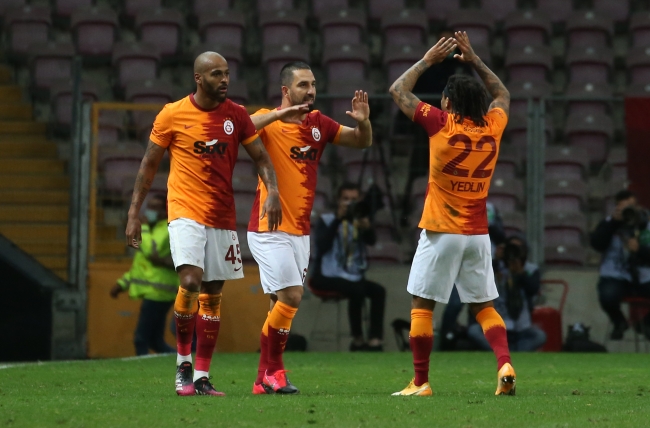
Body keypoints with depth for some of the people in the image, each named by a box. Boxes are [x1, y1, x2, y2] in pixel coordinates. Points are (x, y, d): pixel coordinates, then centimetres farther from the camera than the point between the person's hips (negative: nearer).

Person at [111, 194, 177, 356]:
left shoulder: (168, 230, -10)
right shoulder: (154, 230, 21)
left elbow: (150, 251, -26)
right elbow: (141, 264, 27)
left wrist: (144, 227, -14)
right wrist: (122, 283, 21)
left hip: (157, 293, -10)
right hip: (153, 293, 10)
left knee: (141, 340, -8)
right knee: (156, 342, 11)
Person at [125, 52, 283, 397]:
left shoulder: (237, 115, 3)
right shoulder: (172, 115, -3)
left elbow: (261, 157, 5)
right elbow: (149, 165, 3)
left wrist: (272, 191, -15)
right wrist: (134, 213, 1)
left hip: (222, 218, 3)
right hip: (186, 213, -3)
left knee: (213, 294, 5)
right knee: (190, 283, -21)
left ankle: (202, 377, 10)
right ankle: (183, 360, 0)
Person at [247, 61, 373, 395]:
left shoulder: (318, 124, 8)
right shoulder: (269, 122, -9)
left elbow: (362, 142, 14)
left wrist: (363, 121, -7)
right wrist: (280, 114, -35)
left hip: (300, 231, 6)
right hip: (269, 229, -6)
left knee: (282, 304, 7)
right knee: (291, 296, -15)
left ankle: (264, 379, 13)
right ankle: (274, 370, -1)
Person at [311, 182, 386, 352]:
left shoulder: (359, 220, 12)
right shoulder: (327, 219, 0)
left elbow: (372, 241, -6)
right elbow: (322, 245, -18)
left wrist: (366, 226, -28)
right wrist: (338, 219, -20)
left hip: (353, 276, 6)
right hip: (328, 276, -5)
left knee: (379, 291, -18)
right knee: (357, 291, -30)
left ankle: (375, 341, -23)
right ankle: (357, 340, -17)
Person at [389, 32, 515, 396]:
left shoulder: (441, 124, -10)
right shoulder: (492, 127, 1)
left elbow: (399, 91, 3)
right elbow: (503, 95, 25)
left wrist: (428, 60, 12)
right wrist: (474, 60, 24)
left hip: (441, 233, -4)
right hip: (478, 234, 4)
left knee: (422, 305, 4)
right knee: (484, 306, 12)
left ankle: (421, 382, 2)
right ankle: (505, 364, -9)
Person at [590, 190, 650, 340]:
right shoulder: (609, 224, 4)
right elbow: (597, 244, -13)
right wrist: (614, 221, -17)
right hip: (616, 277, -1)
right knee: (607, 296, -35)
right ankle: (619, 322, 5)